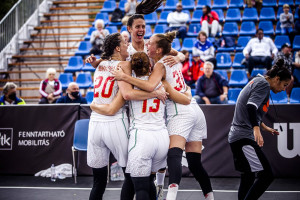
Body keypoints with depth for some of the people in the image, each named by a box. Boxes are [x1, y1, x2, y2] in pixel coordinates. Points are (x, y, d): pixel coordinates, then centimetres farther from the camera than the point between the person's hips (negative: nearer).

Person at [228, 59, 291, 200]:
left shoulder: (257, 81, 22)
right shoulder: (264, 84, -8)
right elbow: (251, 106, -24)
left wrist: (264, 127, 41)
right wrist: (256, 129, -35)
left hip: (236, 137, 11)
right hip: (244, 137, -11)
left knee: (248, 177, 14)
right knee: (267, 175, -15)